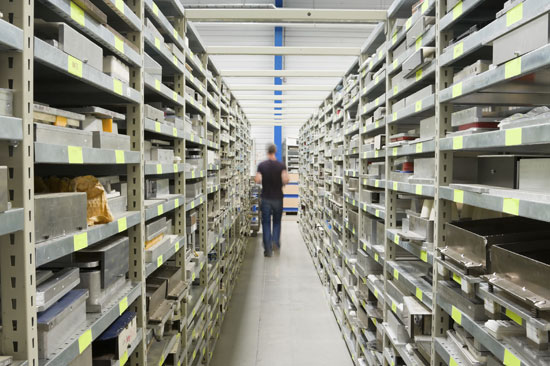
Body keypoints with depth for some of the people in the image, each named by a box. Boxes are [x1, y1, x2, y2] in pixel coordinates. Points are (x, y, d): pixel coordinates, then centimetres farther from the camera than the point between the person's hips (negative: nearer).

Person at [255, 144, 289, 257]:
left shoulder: (261, 165, -4)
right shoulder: (281, 165, -5)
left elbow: (257, 180, -12)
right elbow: (285, 179, -17)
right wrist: (282, 184, 5)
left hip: (266, 198, 0)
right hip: (278, 198, 0)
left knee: (266, 223, 6)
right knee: (277, 221, 17)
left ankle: (268, 249, 3)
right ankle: (276, 241, 2)